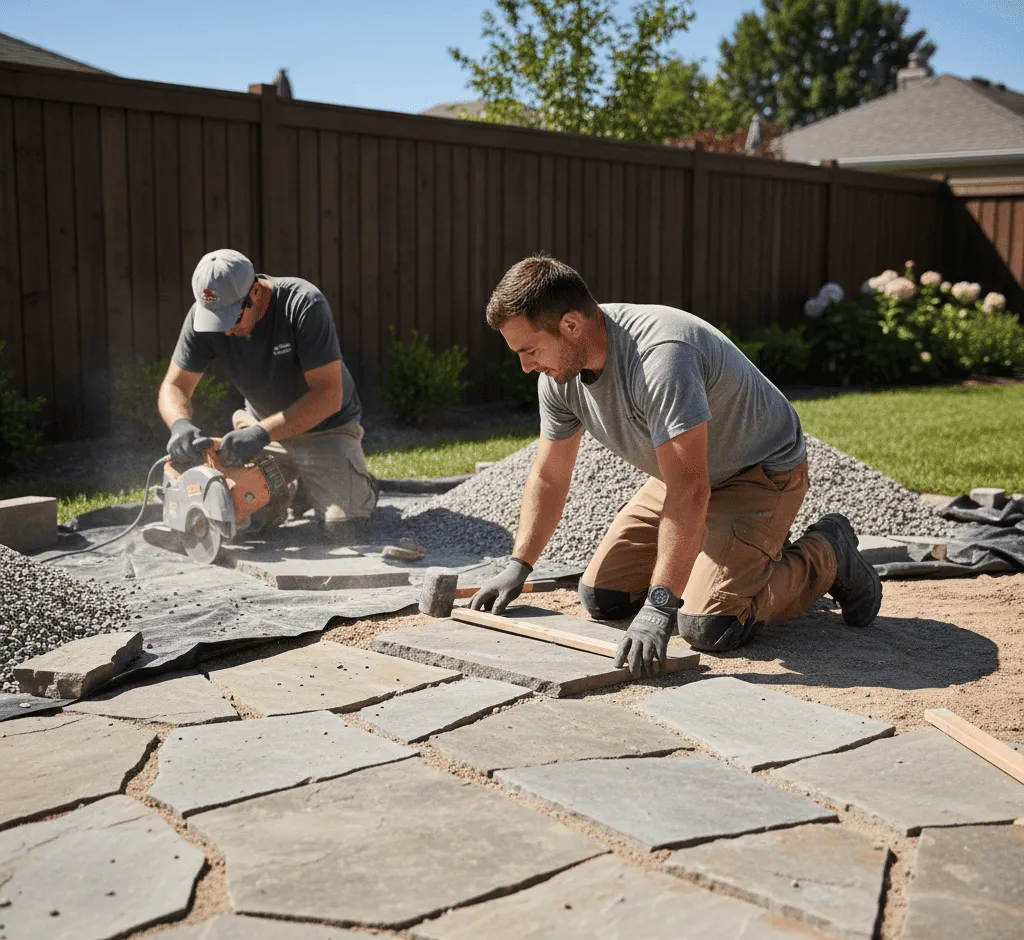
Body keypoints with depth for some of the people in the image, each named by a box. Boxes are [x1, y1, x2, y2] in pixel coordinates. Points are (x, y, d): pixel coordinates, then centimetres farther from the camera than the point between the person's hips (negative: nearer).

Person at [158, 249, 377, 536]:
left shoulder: (304, 305, -29)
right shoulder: (203, 315, -16)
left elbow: (328, 395, -32)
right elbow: (174, 387, -10)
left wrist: (263, 433, -41)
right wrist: (180, 424, -33)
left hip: (325, 425, -4)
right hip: (263, 428, 4)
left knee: (339, 523, -20)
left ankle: (360, 484, 17)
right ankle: (294, 486, 21)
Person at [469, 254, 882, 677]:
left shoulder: (658, 356, -37)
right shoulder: (560, 374, -10)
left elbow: (689, 492, -41)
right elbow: (549, 477, 3)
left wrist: (660, 604, -42)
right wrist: (518, 567, -4)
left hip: (761, 472, -8)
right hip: (684, 472, 8)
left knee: (708, 626, -22)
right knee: (601, 597, 2)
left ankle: (827, 555, 4)